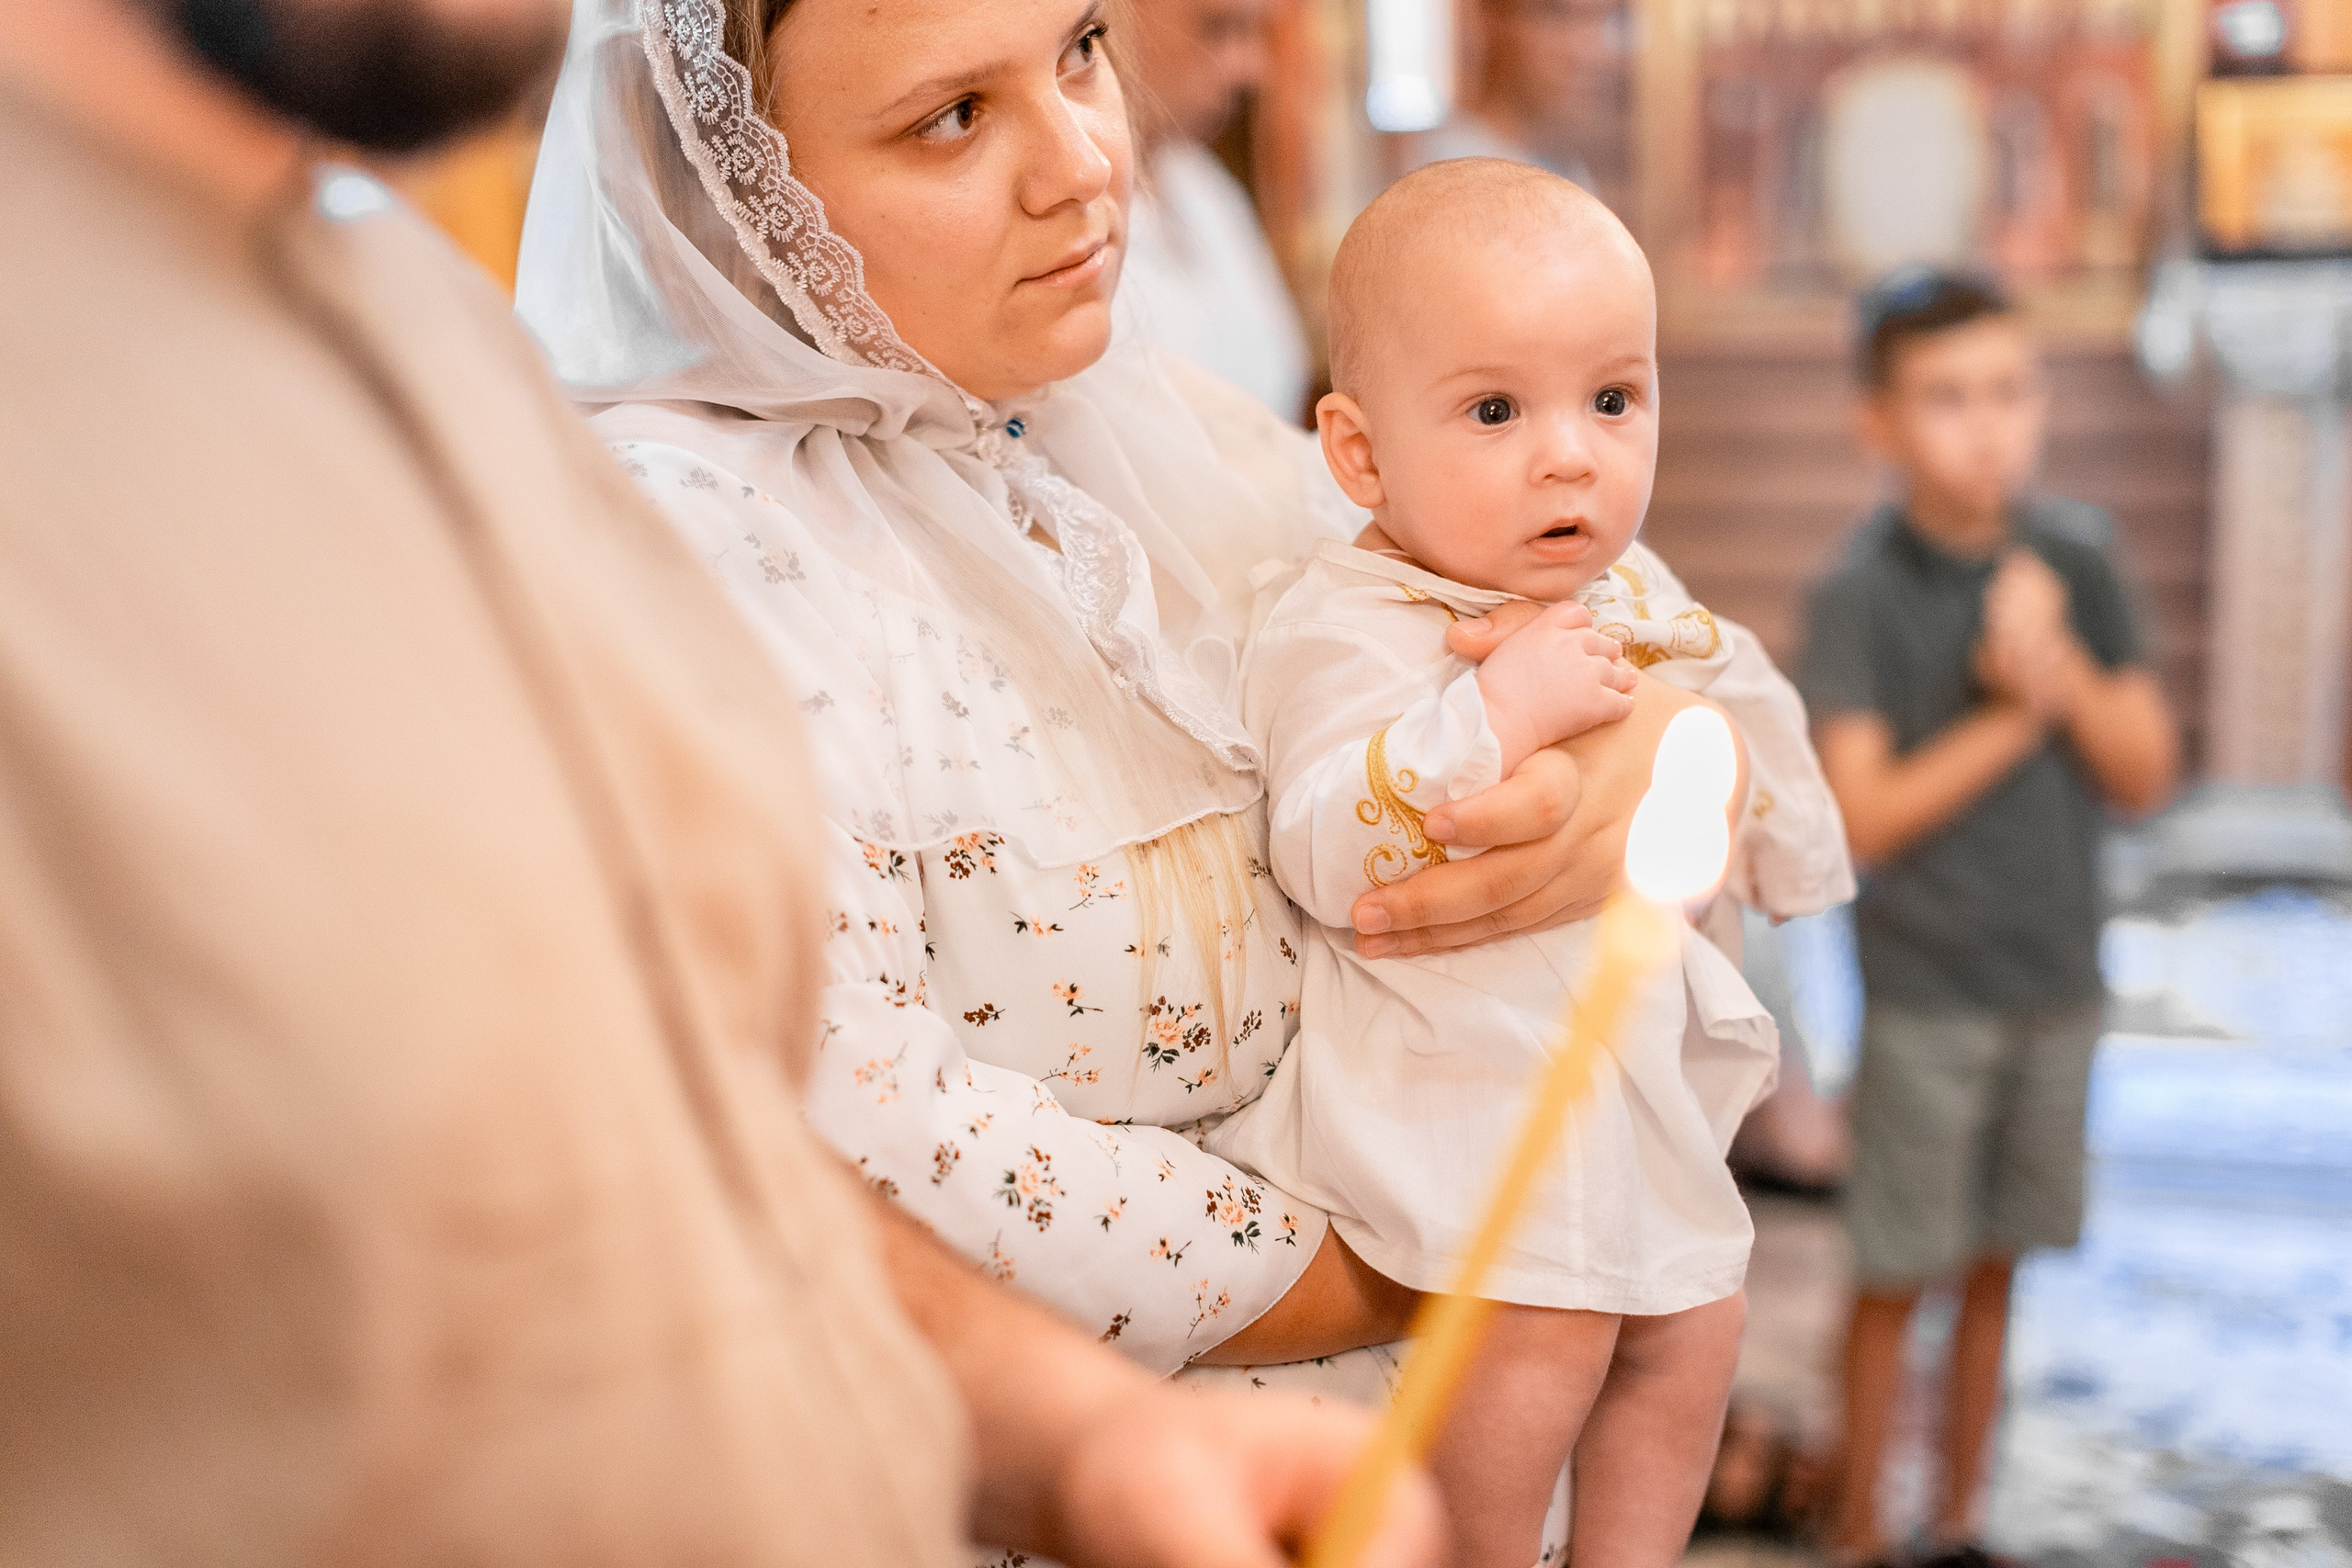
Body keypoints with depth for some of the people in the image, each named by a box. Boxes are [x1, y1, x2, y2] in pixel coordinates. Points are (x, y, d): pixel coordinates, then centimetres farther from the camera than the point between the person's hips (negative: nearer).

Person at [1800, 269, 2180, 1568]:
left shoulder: (2078, 560, -1)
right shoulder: (1862, 595, -12)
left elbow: (2146, 776, -1)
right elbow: (1859, 820, -15)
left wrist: (2064, 669, -17)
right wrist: (2011, 717, -17)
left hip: (2056, 982, 4)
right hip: (1924, 993, -4)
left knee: (1995, 1266, 14)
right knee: (1898, 1275, 4)